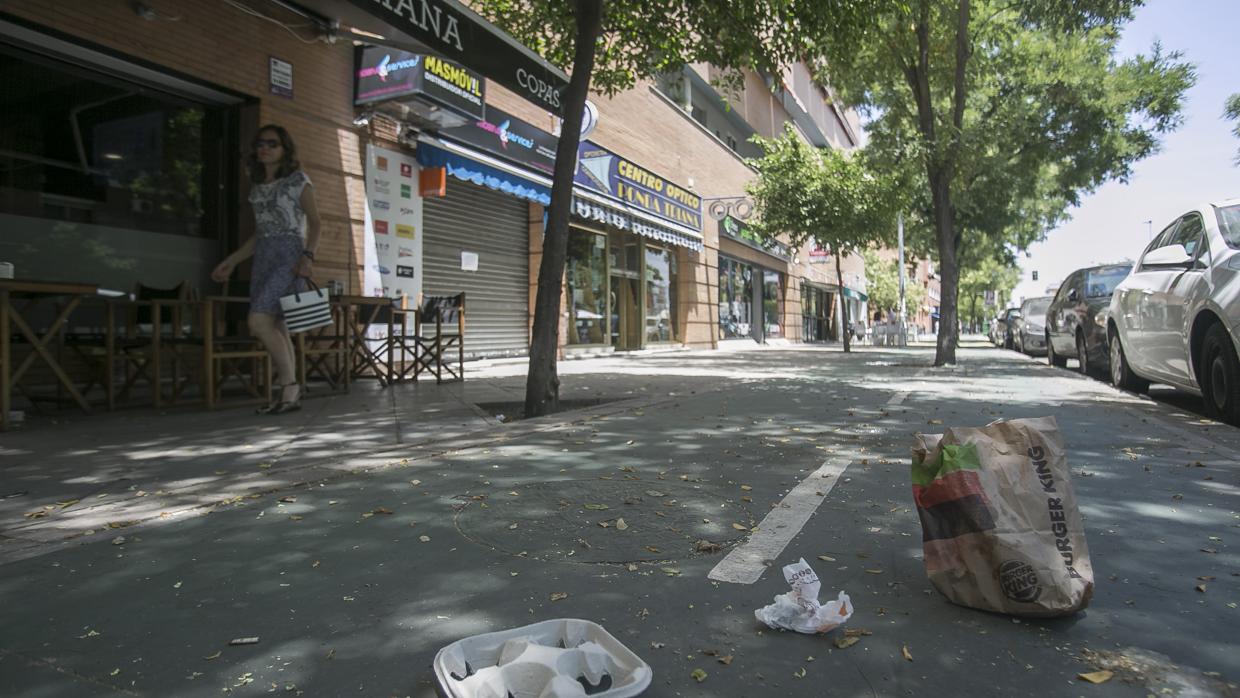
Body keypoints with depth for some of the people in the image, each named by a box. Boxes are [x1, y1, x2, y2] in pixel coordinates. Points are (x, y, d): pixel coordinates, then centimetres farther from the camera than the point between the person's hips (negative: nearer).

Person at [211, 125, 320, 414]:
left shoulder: (298, 180, 2)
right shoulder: (257, 186, 19)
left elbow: (314, 222, -3)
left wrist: (308, 256, -18)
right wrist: (232, 261, 19)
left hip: (289, 257, -6)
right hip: (263, 259, 6)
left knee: (259, 322, -19)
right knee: (276, 328, 1)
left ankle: (289, 384, -7)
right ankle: (289, 393, 6)